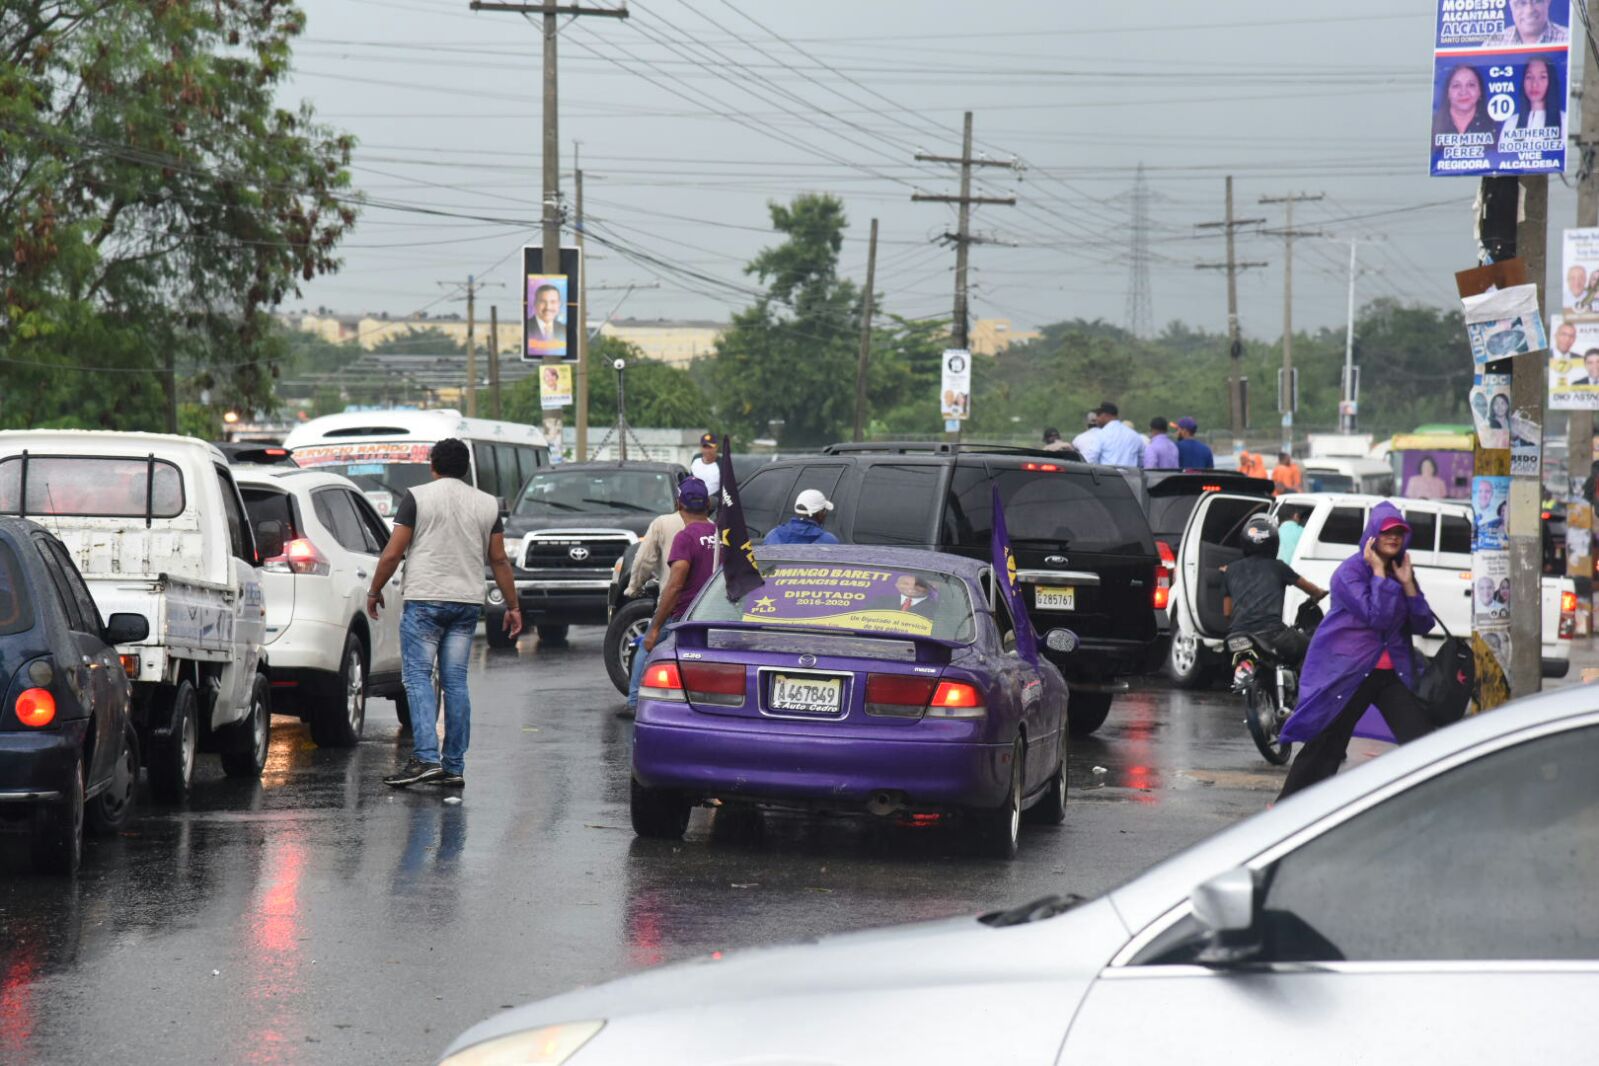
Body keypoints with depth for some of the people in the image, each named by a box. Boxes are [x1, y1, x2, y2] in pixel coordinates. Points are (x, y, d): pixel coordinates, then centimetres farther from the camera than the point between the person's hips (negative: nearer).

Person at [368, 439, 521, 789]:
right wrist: (512, 605, 17)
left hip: (424, 600, -4)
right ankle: (454, 768, 6)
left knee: (418, 677, -3)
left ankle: (426, 758, -18)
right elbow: (499, 560, 10)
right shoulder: (487, 504, 9)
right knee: (456, 682, 7)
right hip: (468, 602, 4)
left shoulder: (418, 497, -3)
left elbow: (393, 553, -6)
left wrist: (374, 591, 7)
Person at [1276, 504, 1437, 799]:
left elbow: (1422, 626, 5)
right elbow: (1375, 616, -22)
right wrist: (1379, 574, -16)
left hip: (1392, 673, 6)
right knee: (1326, 745, 0)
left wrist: (1408, 584, -4)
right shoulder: (1350, 572, -10)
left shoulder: (1400, 573, 11)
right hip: (1347, 672, -6)